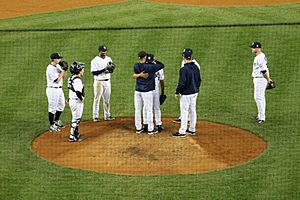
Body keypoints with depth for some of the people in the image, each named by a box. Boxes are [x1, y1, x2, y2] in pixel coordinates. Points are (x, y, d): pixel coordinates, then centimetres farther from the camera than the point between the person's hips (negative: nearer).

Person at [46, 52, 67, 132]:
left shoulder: (58, 66, 7)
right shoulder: (50, 69, -20)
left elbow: (63, 77, 12)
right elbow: (57, 80, -22)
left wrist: (65, 70, -4)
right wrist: (62, 71, -18)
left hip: (59, 89, 9)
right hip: (53, 90, -9)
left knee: (61, 105, 21)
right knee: (52, 108, 0)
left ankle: (56, 121, 39)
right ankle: (52, 126, 9)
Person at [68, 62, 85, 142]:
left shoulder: (71, 78, 7)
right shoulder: (78, 80, -22)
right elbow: (78, 92, -29)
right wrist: (82, 98, -14)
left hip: (71, 100, 10)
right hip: (77, 102, -10)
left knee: (76, 118, 22)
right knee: (76, 119, 0)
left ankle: (76, 134, 33)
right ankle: (72, 137, 5)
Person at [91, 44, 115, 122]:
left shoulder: (108, 59, 9)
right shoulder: (95, 60, -8)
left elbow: (111, 70, 11)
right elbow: (94, 72, -14)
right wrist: (103, 70, -22)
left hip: (107, 81, 5)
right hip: (99, 82, -5)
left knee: (107, 99, 9)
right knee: (97, 99, -2)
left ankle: (107, 116, 17)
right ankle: (95, 117, 3)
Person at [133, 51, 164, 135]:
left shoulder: (135, 66, -3)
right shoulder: (151, 66, -14)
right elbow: (162, 65, -2)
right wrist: (154, 61, 10)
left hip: (137, 91, 4)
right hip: (147, 91, -4)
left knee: (137, 110, 11)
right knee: (149, 110, 4)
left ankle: (138, 128, 18)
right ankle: (150, 129, 10)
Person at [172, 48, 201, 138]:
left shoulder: (184, 69, -22)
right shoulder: (196, 67, 2)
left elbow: (182, 83, -21)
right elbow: (199, 80, 11)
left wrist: (177, 92, -9)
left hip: (186, 94, -8)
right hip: (194, 92, 8)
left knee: (184, 112, -1)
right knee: (192, 110, 16)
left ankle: (182, 132, 4)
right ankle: (192, 129, 26)